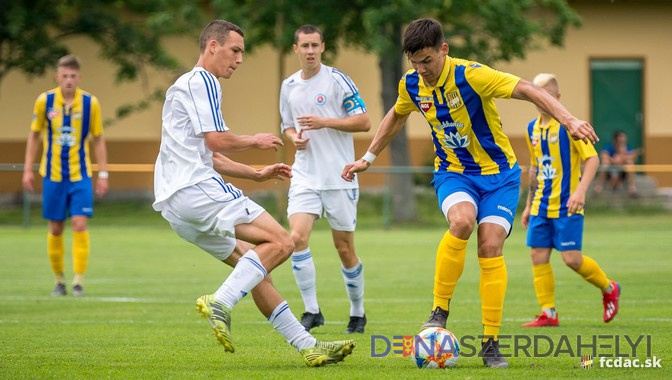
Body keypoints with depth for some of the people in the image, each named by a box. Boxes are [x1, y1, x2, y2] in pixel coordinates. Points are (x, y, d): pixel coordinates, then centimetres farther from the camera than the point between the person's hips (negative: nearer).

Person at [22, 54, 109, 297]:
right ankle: (59, 280, 18)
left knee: (80, 224, -12)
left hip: (80, 174, -1)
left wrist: (103, 174, 0)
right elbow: (34, 135, 8)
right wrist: (28, 169, 4)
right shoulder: (44, 101, -3)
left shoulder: (90, 103, -4)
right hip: (53, 174, 1)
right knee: (55, 229, 5)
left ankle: (78, 281, -8)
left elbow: (98, 139, 4)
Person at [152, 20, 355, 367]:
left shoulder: (187, 86, 28)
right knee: (280, 242, -15)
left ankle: (308, 347, 7)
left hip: (175, 203, 10)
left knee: (252, 265, 10)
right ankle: (220, 303, -28)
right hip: (197, 189, -10)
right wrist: (255, 141, 5)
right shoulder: (201, 81, -4)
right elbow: (217, 140, -13)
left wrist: (257, 173, 29)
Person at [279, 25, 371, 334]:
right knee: (297, 237, -16)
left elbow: (364, 122, -8)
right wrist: (294, 138, -1)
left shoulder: (337, 80, -6)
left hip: (339, 177, -3)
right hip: (305, 177, 3)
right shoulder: (289, 87, 9)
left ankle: (358, 313, 21)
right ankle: (311, 311, -7)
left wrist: (324, 122, -18)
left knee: (345, 249, 2)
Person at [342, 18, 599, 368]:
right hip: (452, 172, 2)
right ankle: (440, 311, -18)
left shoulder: (470, 75, -22)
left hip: (498, 173, -2)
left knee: (490, 247, -15)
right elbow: (396, 117, 18)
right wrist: (368, 158, 23)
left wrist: (569, 120, -40)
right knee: (461, 221, -31)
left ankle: (491, 344, -6)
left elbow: (529, 91, -28)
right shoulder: (411, 85, -5)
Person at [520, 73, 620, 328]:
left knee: (571, 258, -8)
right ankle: (548, 314, 5)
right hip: (542, 205, 6)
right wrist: (529, 204, 22)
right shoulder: (533, 128, 10)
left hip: (567, 205, -6)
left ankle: (609, 289, 17)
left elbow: (593, 158, -14)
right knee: (538, 256, -1)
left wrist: (581, 191, -26)